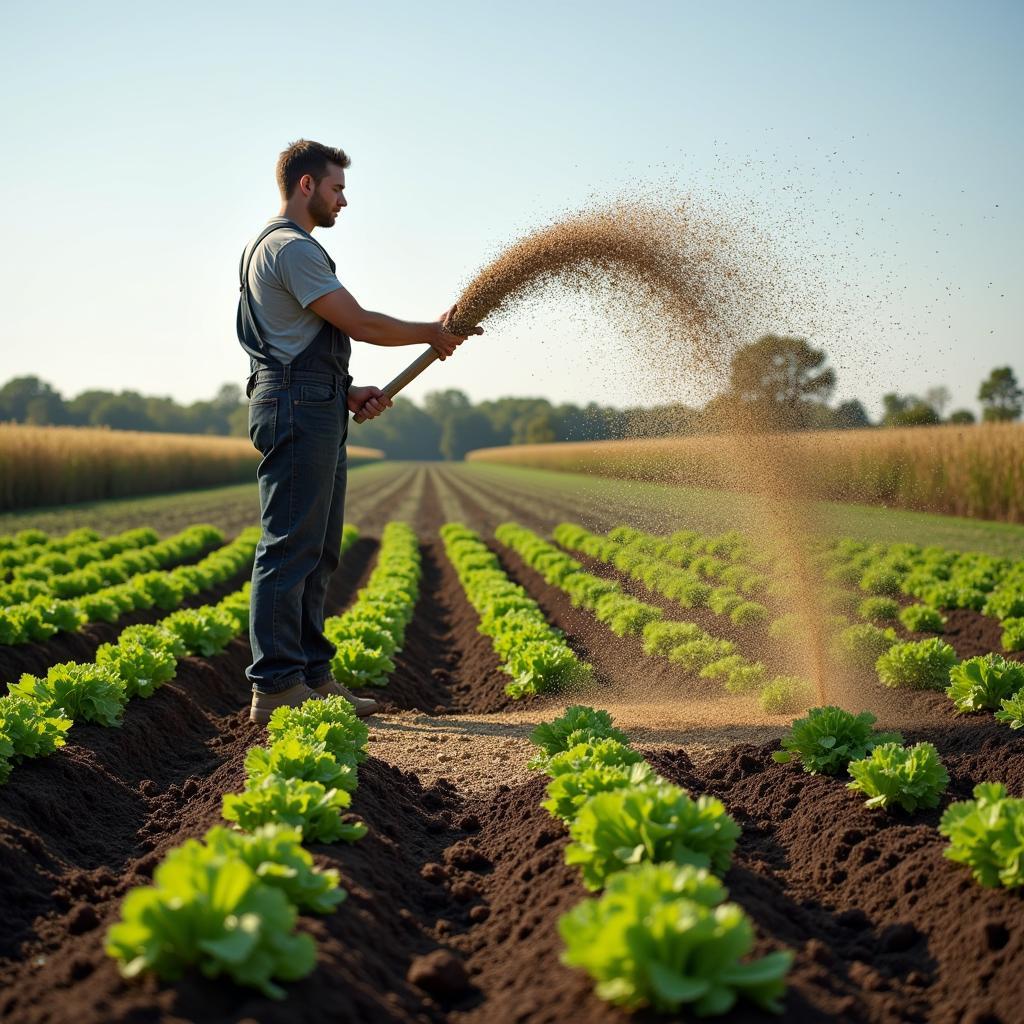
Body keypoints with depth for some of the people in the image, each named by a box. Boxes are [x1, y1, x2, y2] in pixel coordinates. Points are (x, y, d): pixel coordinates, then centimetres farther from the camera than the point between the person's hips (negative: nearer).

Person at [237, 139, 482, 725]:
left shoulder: (283, 247, 24)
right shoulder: (291, 248, -11)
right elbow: (360, 324, -13)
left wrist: (346, 393, 12)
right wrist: (434, 334, 0)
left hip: (316, 412, 11)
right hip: (300, 411, -11)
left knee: (317, 552, 11)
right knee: (291, 548, -10)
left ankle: (312, 676, 15)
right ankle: (277, 688, -8)